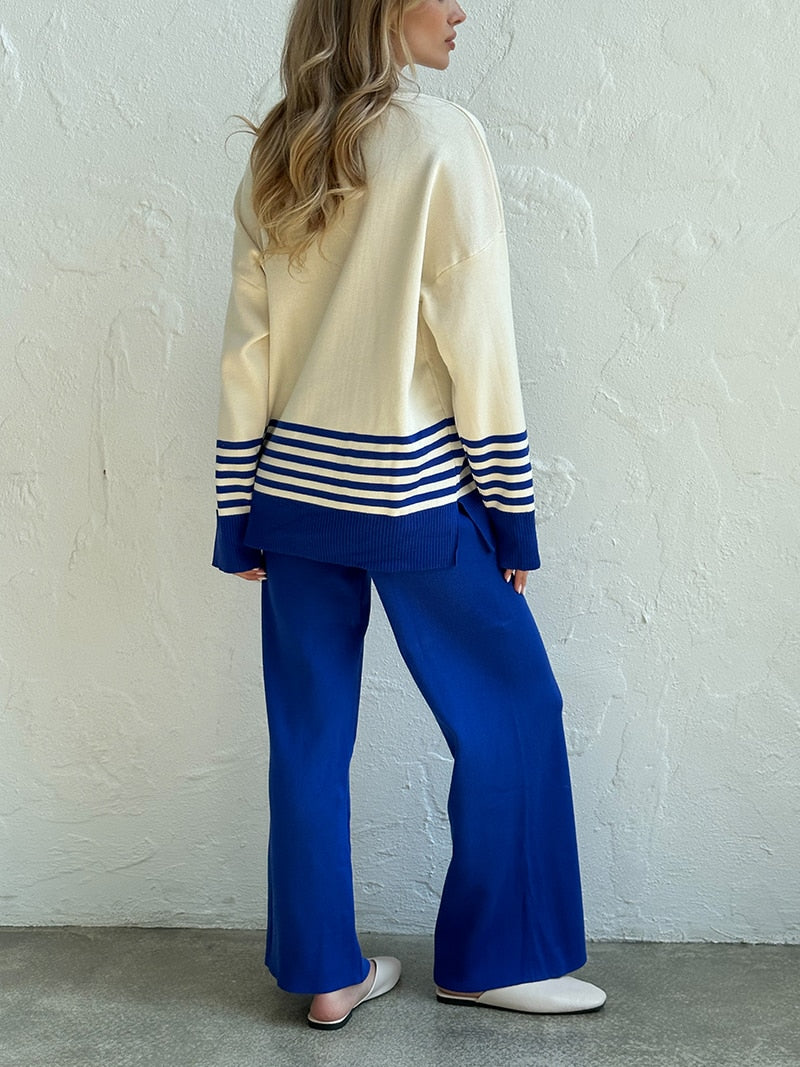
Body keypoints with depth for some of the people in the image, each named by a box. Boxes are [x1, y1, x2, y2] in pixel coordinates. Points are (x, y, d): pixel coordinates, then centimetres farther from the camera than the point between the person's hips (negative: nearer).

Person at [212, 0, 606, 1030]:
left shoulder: (272, 155, 7)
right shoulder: (442, 137, -9)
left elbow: (246, 348, 6)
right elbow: (476, 341, -11)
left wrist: (239, 513, 10)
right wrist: (510, 508, -4)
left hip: (293, 485, 6)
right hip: (410, 493, -6)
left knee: (310, 735, 12)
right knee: (511, 715, 11)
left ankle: (324, 972, 24)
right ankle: (492, 958, 24)